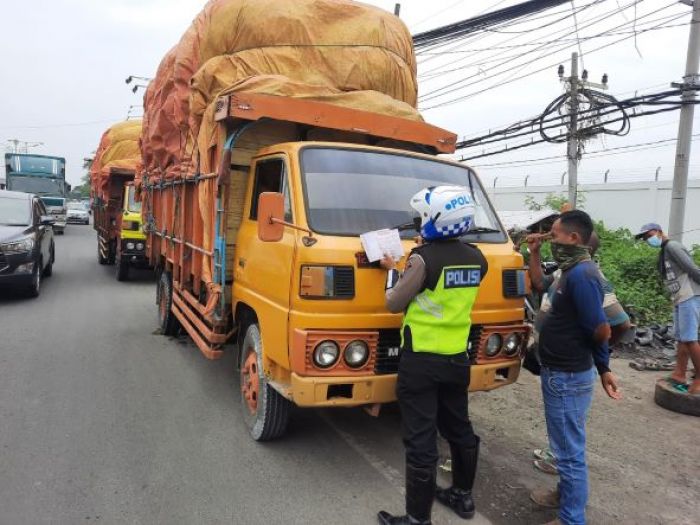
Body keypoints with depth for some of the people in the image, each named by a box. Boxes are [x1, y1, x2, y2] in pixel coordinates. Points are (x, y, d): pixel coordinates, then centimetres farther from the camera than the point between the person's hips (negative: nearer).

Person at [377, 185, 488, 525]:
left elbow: (394, 304, -11)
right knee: (459, 429, 21)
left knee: (420, 441, 2)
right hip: (457, 359, 7)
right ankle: (463, 496, 38)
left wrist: (392, 271, 6)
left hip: (421, 362, -7)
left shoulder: (423, 259, -19)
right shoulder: (476, 259, 1)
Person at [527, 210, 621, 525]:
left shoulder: (581, 275, -24)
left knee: (570, 450, 4)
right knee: (567, 446, 24)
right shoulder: (576, 271, 8)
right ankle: (567, 494, 41)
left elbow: (601, 331, -25)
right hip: (563, 372, 10)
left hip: (567, 377, -10)